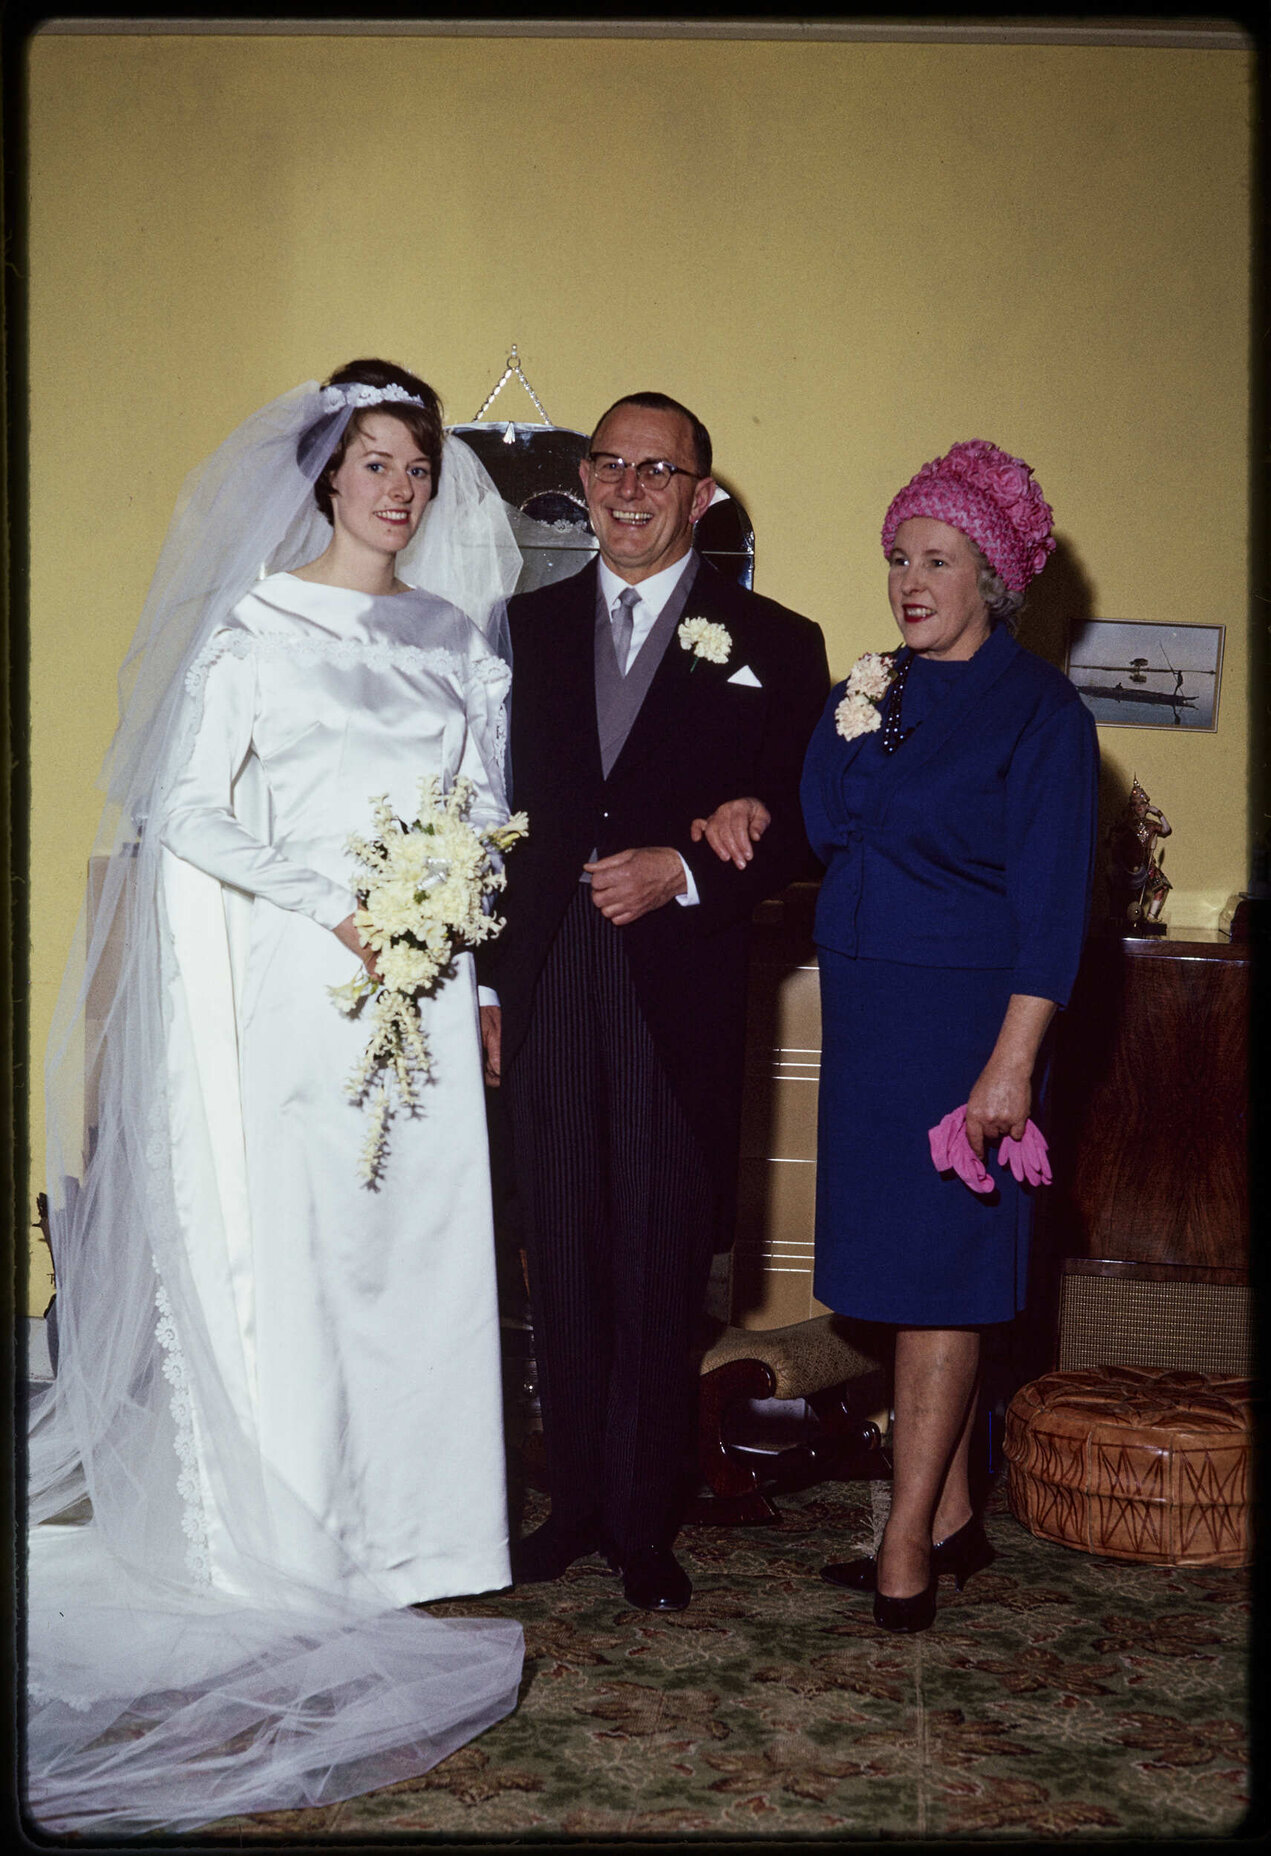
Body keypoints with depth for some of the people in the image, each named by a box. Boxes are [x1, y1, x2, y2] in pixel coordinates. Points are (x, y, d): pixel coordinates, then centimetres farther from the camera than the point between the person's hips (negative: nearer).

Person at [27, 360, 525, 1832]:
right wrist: (332, 909, -15)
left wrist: (486, 971, 7)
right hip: (291, 986, -4)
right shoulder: (259, 623, -1)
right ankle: (288, 1538, 10)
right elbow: (188, 807, -6)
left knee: (420, 1244, 5)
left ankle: (405, 1524, 16)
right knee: (288, 1251, -2)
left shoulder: (456, 633, 13)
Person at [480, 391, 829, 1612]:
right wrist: (487, 982, 6)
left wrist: (681, 871, -15)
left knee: (660, 1272, 4)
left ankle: (645, 1524, 19)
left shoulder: (772, 644, 3)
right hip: (547, 991, 3)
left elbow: (802, 825, 1)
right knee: (562, 1266, 10)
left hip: (678, 996, -2)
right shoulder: (525, 626, 11)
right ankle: (577, 1499, 25)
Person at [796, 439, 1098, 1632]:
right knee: (916, 1275, 11)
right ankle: (953, 1520, 22)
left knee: (937, 1279, -3)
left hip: (962, 1020, -7)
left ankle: (906, 1550, 4)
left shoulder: (1039, 710, -8)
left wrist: (1012, 1061, -18)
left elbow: (1051, 904, -13)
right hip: (864, 1017, 7)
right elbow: (824, 829, 8)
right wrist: (854, 722, -3)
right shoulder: (877, 693, 12)